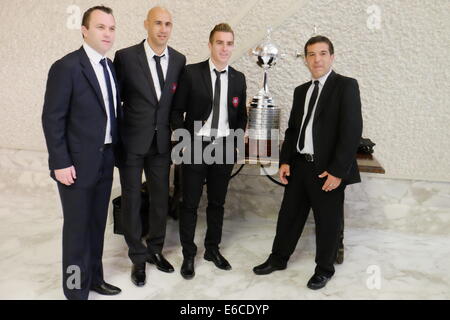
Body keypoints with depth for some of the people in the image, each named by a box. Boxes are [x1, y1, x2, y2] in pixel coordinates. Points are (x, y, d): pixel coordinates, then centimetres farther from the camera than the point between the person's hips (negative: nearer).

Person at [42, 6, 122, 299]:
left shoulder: (111, 66, 9)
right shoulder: (66, 67, -13)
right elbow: (52, 119, -15)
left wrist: (115, 150, 8)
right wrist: (61, 163, -17)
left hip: (105, 159, 7)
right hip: (78, 162, -7)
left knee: (97, 224, 17)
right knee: (78, 227, 5)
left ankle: (95, 278, 34)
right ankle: (77, 289, 22)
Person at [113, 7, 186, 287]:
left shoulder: (179, 60, 2)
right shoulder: (126, 57, -9)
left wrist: (176, 131, 5)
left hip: (162, 142, 3)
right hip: (132, 142, -3)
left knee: (161, 198, 13)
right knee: (132, 200, 7)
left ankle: (156, 250, 33)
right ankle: (138, 257, 24)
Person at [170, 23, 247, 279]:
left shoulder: (239, 78, 6)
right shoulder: (192, 73, -4)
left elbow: (242, 114, 15)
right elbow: (177, 110, -1)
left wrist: (239, 134, 1)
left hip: (224, 147, 3)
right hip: (195, 145, -3)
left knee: (218, 202, 14)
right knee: (190, 203, 5)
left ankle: (213, 248, 31)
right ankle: (189, 254, 21)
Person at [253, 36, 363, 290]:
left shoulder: (346, 86, -7)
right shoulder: (301, 90, 13)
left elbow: (352, 130, -14)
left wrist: (337, 171, -18)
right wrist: (285, 161, 5)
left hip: (328, 170, -5)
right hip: (300, 165, 6)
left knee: (328, 222, 9)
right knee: (289, 215, 14)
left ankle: (325, 269, 29)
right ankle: (279, 259, 33)